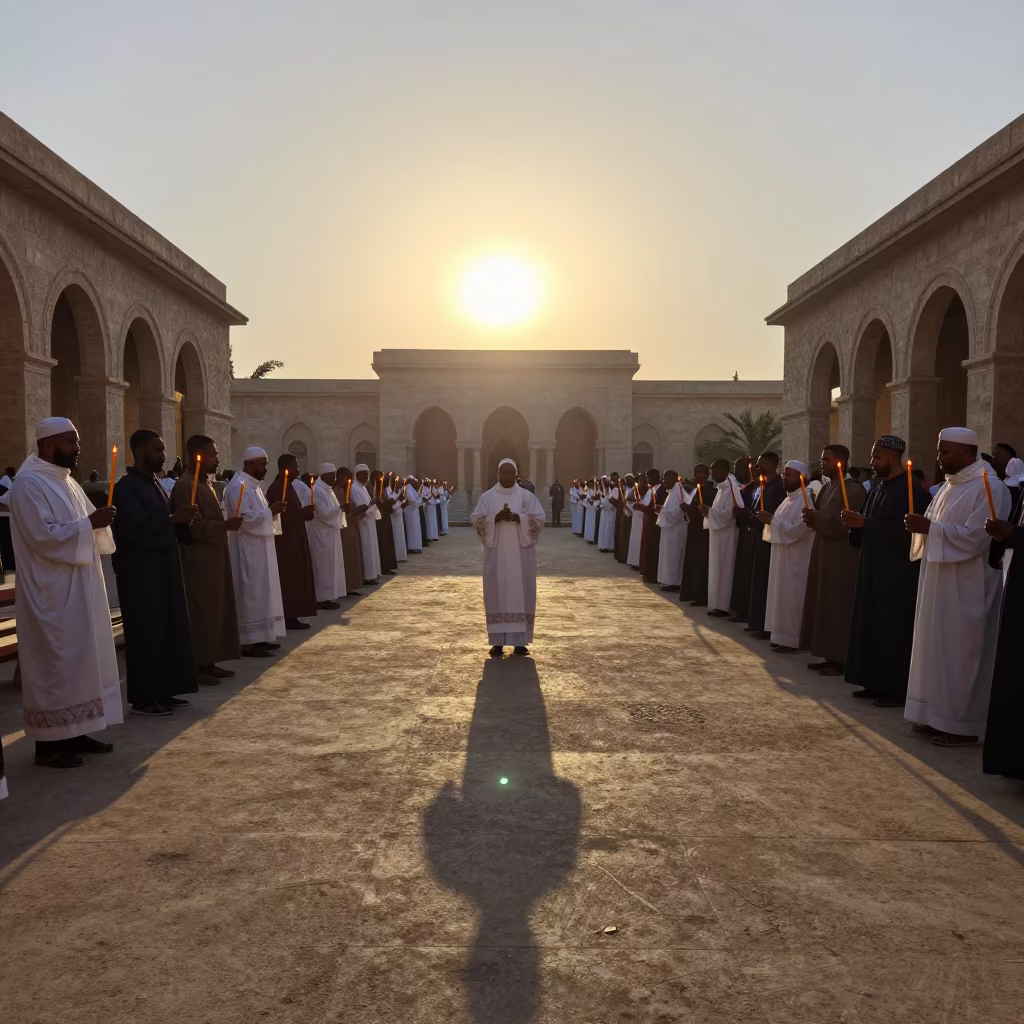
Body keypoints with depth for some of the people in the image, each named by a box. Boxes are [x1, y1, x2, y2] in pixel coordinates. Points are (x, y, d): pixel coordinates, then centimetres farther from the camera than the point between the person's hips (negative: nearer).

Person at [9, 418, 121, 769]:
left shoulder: (65, 481, 13)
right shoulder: (29, 483, -14)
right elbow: (43, 536, -22)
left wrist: (99, 520, -2)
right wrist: (90, 523, -22)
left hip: (78, 590, 9)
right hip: (52, 593, -9)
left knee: (78, 659, 13)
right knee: (54, 663, -3)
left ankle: (73, 732, 22)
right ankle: (49, 742, 7)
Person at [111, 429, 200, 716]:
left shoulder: (156, 484, 15)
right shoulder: (126, 487, -13)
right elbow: (135, 529, -24)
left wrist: (183, 521, 2)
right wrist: (173, 519, -23)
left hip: (164, 569, 9)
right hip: (141, 573, -9)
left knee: (168, 631, 10)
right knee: (146, 634, -3)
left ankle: (163, 691, 19)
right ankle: (143, 698, 5)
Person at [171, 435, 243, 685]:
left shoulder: (205, 483, 15)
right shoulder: (186, 486, -16)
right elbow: (193, 525, -22)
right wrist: (225, 526, -25)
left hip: (212, 558, 10)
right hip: (197, 561, -10)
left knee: (214, 611, 12)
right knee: (200, 613, -5)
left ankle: (208, 662, 19)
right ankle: (196, 666, 2)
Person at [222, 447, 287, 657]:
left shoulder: (253, 485, 15)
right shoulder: (238, 486, -16)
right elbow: (245, 518, -24)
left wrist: (271, 511, 3)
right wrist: (270, 511, -17)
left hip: (258, 549, 10)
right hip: (247, 550, -10)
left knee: (260, 592, 12)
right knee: (251, 593, -7)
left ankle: (259, 637, 19)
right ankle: (248, 642, -3)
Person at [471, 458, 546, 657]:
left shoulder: (528, 496, 5)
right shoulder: (487, 496, 5)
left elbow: (539, 519, -2)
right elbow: (477, 521, 0)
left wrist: (518, 518, -17)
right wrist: (495, 518, -17)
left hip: (521, 554, 0)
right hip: (496, 553, 0)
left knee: (521, 594, 1)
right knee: (497, 595, 1)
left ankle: (520, 641, 8)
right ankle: (498, 642, 7)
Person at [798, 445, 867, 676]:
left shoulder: (853, 490, -14)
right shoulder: (826, 488, 14)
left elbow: (847, 525, -21)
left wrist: (817, 517, -19)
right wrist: (811, 519, -2)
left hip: (842, 558, -9)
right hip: (823, 554, 9)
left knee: (837, 607, -4)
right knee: (824, 605, 11)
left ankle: (841, 659, 3)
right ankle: (829, 655, 18)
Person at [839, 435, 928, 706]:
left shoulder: (910, 490, -13)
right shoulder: (878, 486, 12)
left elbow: (905, 533, -22)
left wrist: (865, 523, -21)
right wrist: (856, 524, -3)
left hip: (898, 574, -9)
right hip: (873, 570, 9)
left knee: (894, 631, -4)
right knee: (872, 627, 11)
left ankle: (898, 689, 4)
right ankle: (876, 683, 19)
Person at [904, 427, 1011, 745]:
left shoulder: (989, 487, -14)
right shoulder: (949, 487, 13)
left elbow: (974, 538, -22)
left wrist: (929, 528, -20)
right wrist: (922, 527, -4)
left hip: (966, 589, -9)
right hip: (939, 585, 9)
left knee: (960, 653, -2)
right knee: (939, 650, 12)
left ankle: (963, 725, 9)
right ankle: (939, 716, 21)